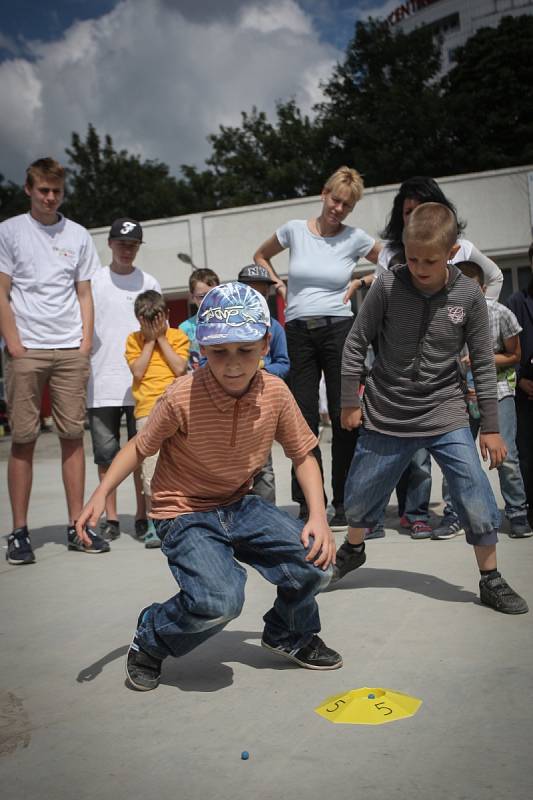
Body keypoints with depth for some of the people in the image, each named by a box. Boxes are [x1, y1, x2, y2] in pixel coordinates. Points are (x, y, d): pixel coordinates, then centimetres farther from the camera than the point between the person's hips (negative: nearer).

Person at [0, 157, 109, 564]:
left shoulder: (78, 235, 13)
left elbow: (84, 294, 14)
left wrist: (86, 342, 3)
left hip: (71, 350, 2)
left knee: (74, 436, 2)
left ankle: (77, 526, 9)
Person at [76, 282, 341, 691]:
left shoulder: (275, 393, -11)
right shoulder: (181, 397, -22)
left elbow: (302, 455, 0)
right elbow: (140, 446, -5)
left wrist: (318, 516, -12)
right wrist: (101, 493, -18)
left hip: (240, 506, 4)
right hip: (184, 514, -4)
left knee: (315, 560, -14)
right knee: (218, 601, -28)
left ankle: (290, 634, 20)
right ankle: (150, 639, 7)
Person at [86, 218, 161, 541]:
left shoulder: (149, 283, 9)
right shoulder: (93, 281, 8)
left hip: (141, 381, 0)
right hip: (102, 383, 0)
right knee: (106, 452, 4)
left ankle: (143, 515, 11)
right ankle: (111, 518, 12)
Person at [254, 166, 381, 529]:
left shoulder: (356, 238, 2)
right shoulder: (295, 229, 5)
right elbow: (261, 256, 22)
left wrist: (360, 282, 3)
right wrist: (279, 284, 9)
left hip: (338, 329, -1)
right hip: (298, 332, 2)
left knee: (343, 417, 0)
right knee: (304, 418, 4)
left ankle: (344, 504, 11)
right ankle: (308, 505, 14)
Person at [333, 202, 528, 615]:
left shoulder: (469, 295, -9)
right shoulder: (388, 285, -13)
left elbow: (483, 364, -2)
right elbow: (356, 343, -3)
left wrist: (491, 426, -1)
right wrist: (350, 401, 1)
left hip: (445, 414, 0)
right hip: (386, 415, 0)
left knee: (477, 500, -7)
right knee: (359, 496, 11)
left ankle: (491, 581, 16)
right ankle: (353, 550, 42)